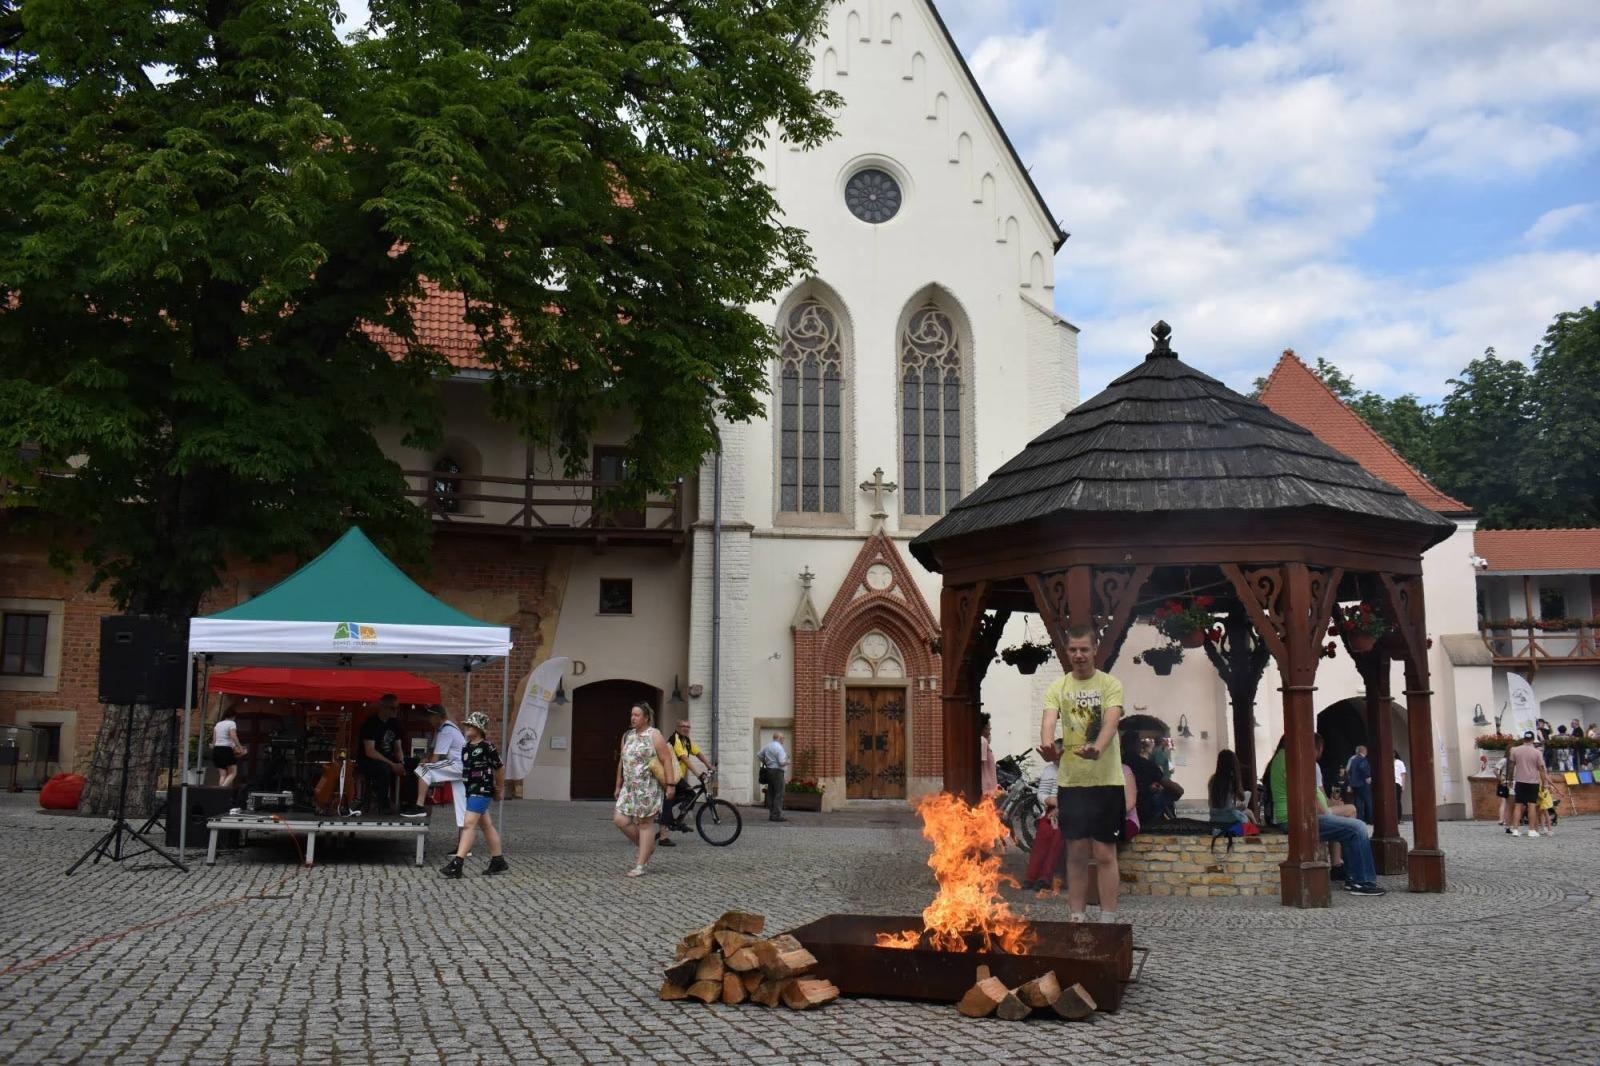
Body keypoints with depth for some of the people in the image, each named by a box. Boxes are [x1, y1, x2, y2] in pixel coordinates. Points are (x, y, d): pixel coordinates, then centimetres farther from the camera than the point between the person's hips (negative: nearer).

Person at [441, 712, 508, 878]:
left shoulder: (487, 747, -11)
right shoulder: (466, 747, 10)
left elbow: (499, 768, -3)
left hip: (482, 791, -8)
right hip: (470, 791, 8)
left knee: (469, 825, -14)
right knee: (487, 825, 14)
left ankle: (457, 863, -17)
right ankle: (498, 861, 23)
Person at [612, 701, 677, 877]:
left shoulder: (654, 735, -7)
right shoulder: (627, 736, 13)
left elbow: (667, 759, -12)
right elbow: (622, 762, 20)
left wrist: (670, 784, -18)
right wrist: (618, 785, 20)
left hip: (649, 787, -7)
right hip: (629, 787, 7)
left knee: (645, 823, -2)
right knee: (620, 820, -3)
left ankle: (640, 866, 3)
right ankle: (647, 846, 20)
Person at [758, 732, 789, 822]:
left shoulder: (767, 746, 12)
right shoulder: (779, 748, -14)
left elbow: (759, 756, 19)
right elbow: (782, 763, -19)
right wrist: (787, 762, 1)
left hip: (769, 771, 9)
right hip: (777, 772, -9)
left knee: (771, 794, 11)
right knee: (779, 794, -7)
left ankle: (771, 814, 14)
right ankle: (777, 815, -10)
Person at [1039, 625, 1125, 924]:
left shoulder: (1110, 685, -2)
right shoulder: (1057, 688, 5)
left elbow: (1111, 721, -18)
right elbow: (1048, 720, -11)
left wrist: (1098, 748, -40)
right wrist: (1047, 743, -35)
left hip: (1105, 779, -2)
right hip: (1070, 781, 2)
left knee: (1104, 854, 1)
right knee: (1076, 853, 7)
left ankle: (1108, 919, 9)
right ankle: (1076, 917, 15)